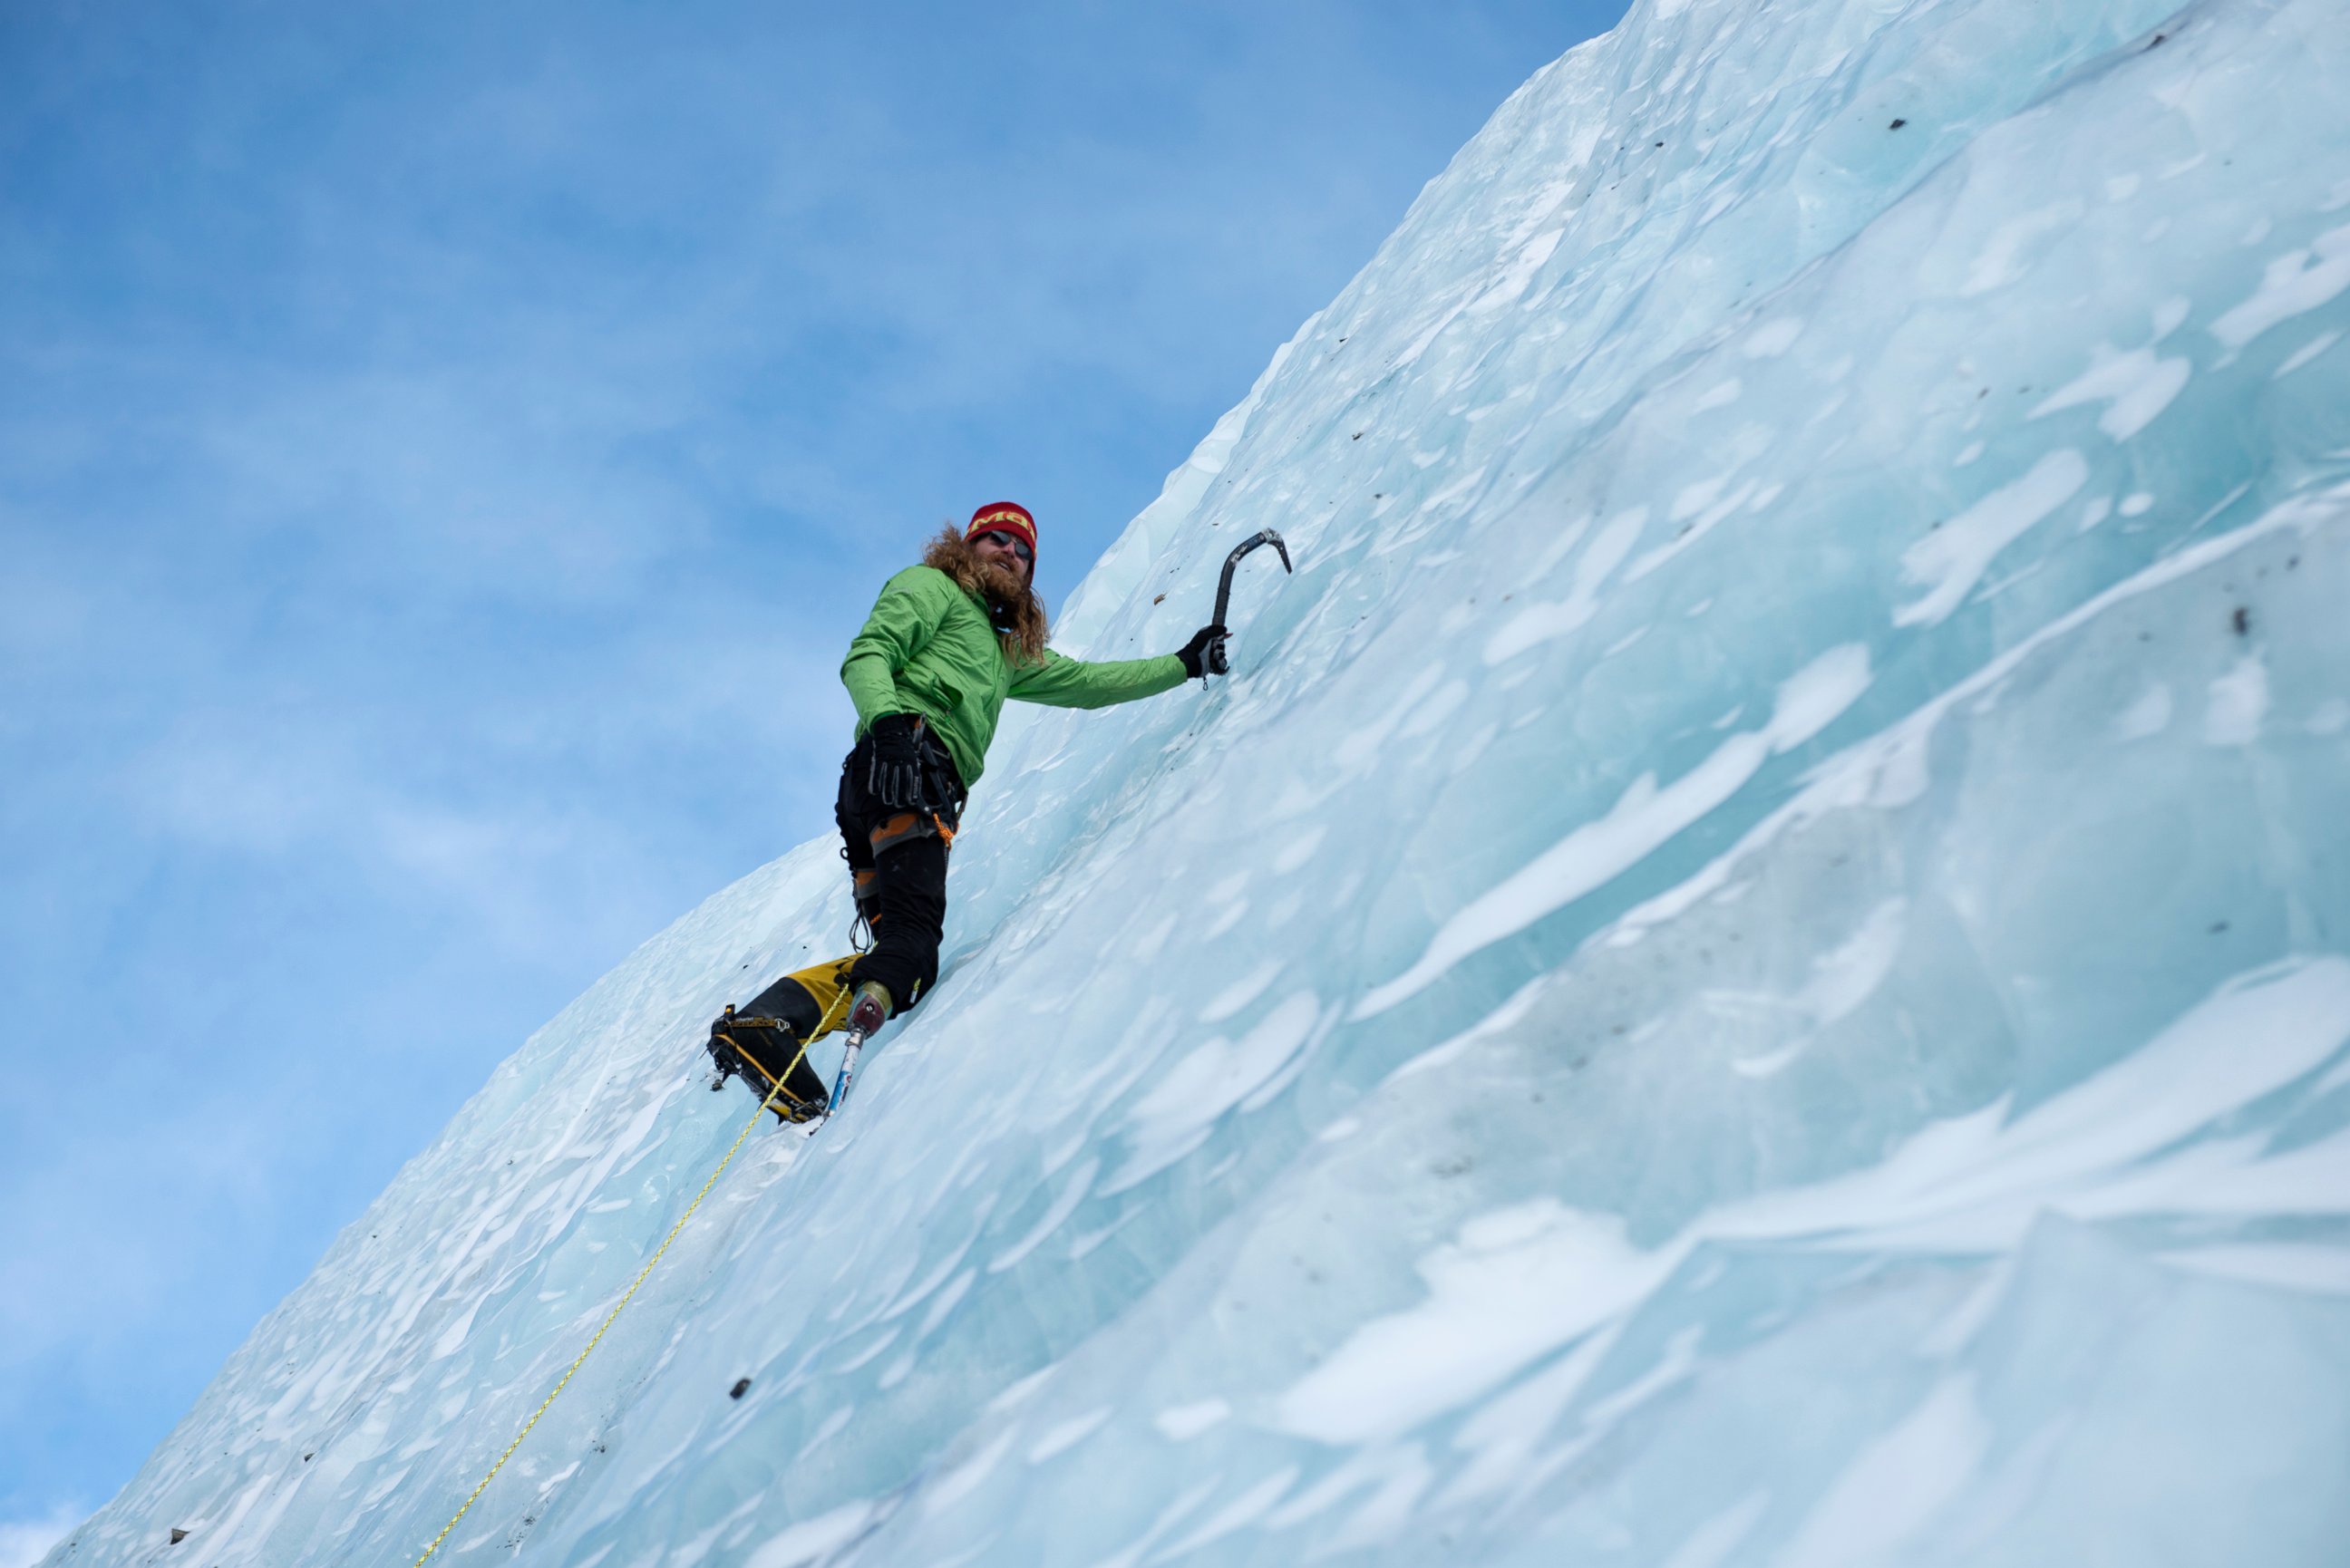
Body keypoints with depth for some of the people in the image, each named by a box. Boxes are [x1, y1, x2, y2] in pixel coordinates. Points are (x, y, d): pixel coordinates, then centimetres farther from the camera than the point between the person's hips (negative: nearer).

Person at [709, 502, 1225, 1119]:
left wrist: (1183, 665, 41)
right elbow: (866, 657, 0)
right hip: (906, 766, -8)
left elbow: (1084, 681, 43)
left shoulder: (1008, 651, 40)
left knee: (907, 954, -10)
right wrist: (888, 722, -20)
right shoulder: (930, 587, 16)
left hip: (929, 794, 8)